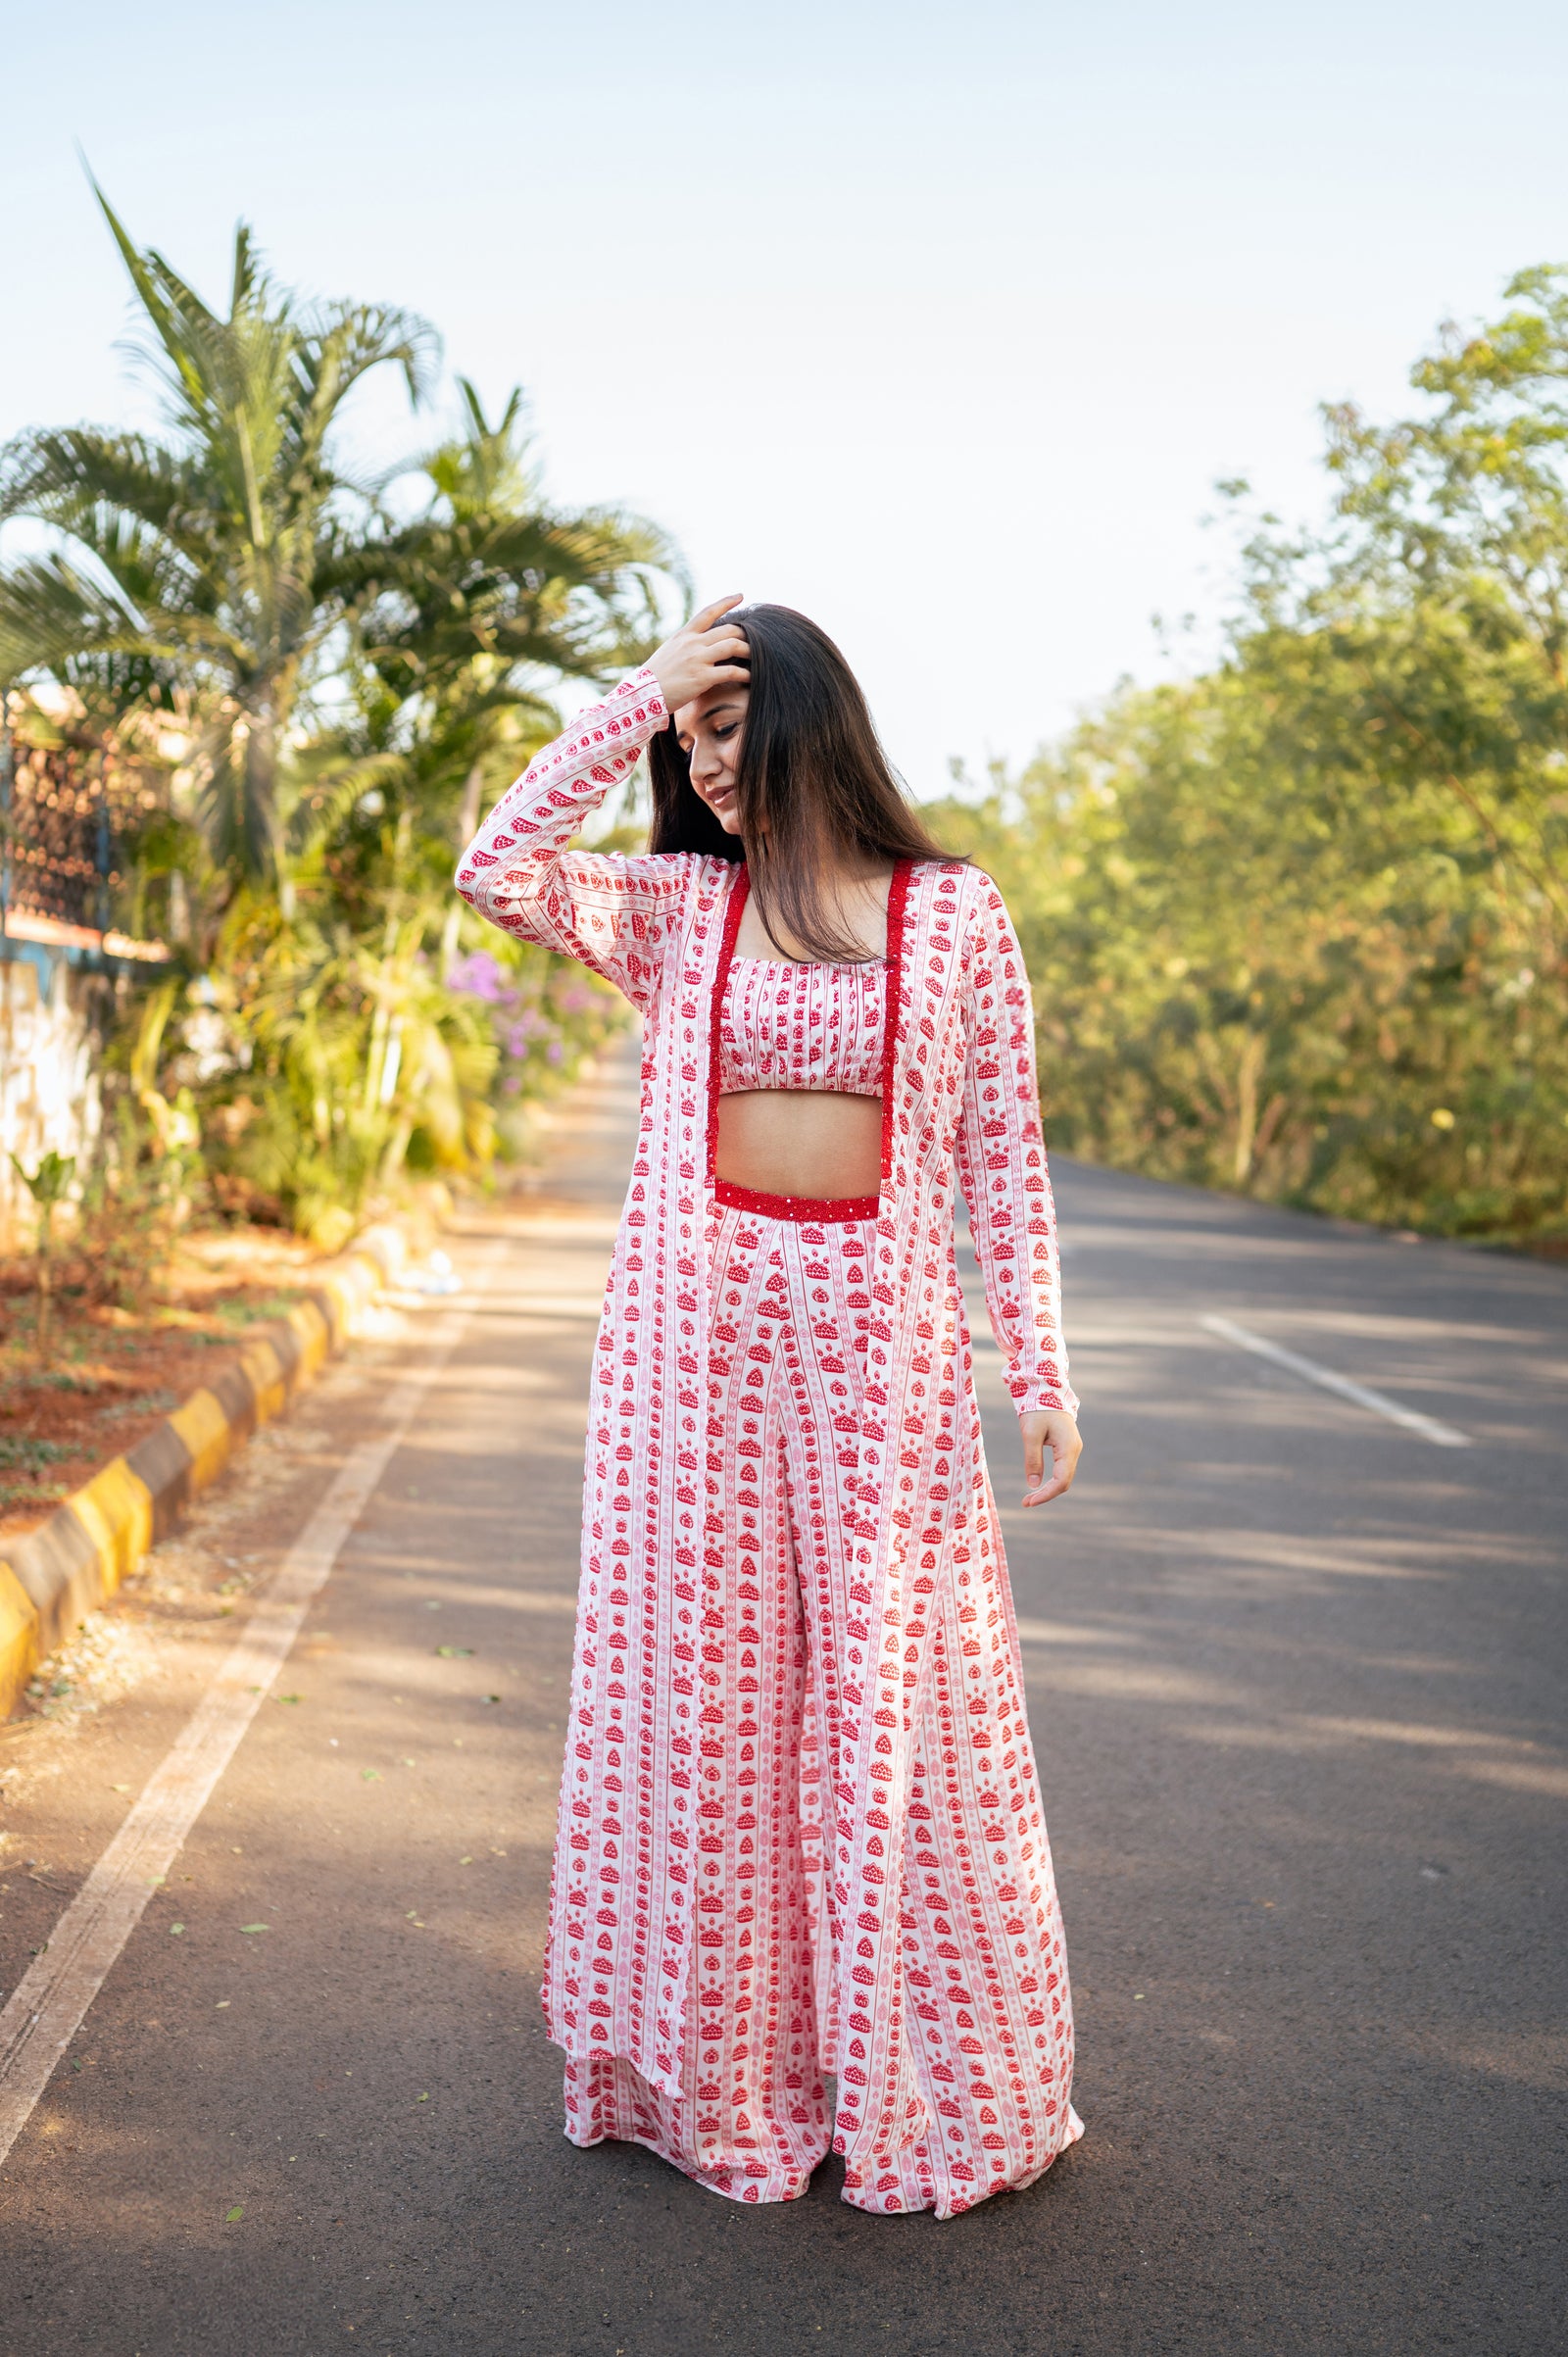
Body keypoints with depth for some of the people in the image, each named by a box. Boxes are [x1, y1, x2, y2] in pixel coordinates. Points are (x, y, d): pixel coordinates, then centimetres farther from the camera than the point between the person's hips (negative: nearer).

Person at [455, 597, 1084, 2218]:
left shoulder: (956, 913, 4)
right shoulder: (680, 907, 8)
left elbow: (1004, 1156, 3)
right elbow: (495, 871, -8)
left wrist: (1041, 1369, -2)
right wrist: (636, 698, -6)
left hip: (880, 1327, -1)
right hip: (695, 1322, 2)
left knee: (900, 1692, 3)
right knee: (702, 1678, 7)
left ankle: (941, 2084, 21)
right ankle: (715, 2065, 24)